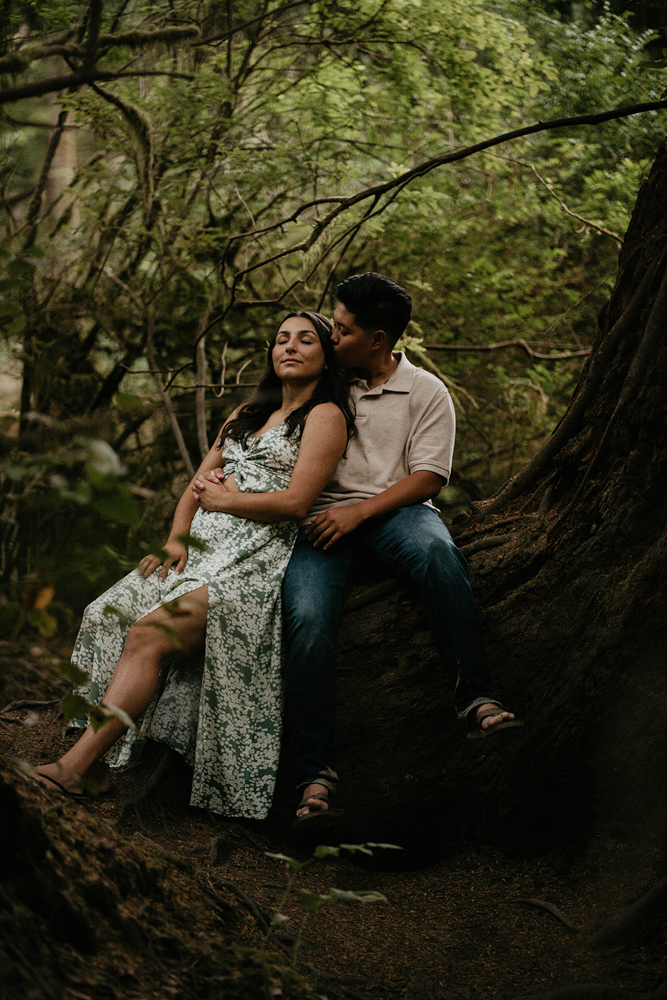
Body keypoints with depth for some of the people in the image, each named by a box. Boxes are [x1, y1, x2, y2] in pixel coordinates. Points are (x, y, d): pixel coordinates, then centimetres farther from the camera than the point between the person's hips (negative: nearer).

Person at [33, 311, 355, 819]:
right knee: (108, 616, -13)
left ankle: (77, 767, -29)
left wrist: (221, 498, 0)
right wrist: (176, 539, 2)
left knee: (149, 634, -26)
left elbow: (295, 502, -11)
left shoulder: (325, 415, 1)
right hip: (204, 546, 8)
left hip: (257, 558, -8)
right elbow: (199, 484, 20)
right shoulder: (246, 414, 26)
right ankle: (94, 764, -20)